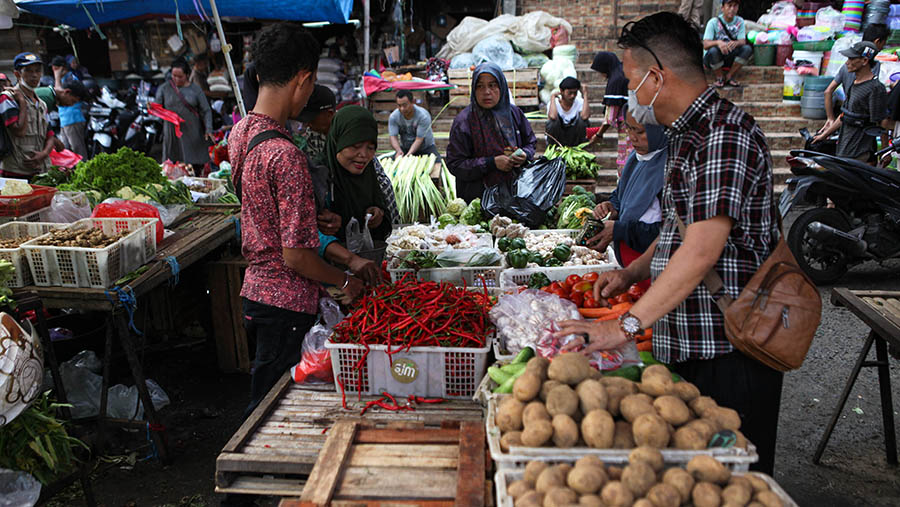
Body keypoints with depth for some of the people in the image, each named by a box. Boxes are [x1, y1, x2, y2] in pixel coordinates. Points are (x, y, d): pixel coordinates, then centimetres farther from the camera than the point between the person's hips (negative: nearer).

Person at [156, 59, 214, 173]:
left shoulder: (195, 90, 5)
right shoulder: (164, 88, 8)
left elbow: (206, 111, 4)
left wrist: (208, 129, -8)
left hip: (193, 135, -1)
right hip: (172, 135, 1)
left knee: (196, 168, -3)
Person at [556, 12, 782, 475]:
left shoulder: (725, 134, -18)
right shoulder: (688, 135, 15)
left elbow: (702, 251, -26)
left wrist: (625, 326, -27)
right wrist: (632, 273, 10)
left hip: (729, 353, -9)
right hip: (685, 348, 9)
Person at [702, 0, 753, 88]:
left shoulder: (740, 21, 0)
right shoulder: (713, 22, -11)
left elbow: (743, 41, -12)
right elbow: (705, 45, -23)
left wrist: (735, 43, -37)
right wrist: (718, 42, -45)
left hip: (730, 58, 3)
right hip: (711, 58, -3)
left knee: (748, 48, -22)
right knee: (713, 50, -37)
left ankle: (729, 77, -8)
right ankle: (720, 77, -10)